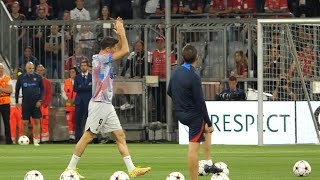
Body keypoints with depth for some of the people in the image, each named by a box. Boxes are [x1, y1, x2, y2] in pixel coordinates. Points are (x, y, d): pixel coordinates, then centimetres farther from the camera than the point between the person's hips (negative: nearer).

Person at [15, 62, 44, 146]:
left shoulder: (38, 77, 0)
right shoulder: (21, 78, 2)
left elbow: (42, 89, 7)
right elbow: (17, 90, 11)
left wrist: (40, 100, -3)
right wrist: (17, 102, 7)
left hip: (36, 103, 0)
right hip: (26, 103, 0)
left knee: (37, 121, -2)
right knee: (25, 122, -1)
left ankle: (36, 140, 4)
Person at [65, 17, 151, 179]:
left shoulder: (104, 59, 13)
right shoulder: (100, 59, -13)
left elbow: (121, 50, 28)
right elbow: (125, 51, -15)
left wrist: (119, 33, 16)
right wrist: (121, 31, -6)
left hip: (107, 105, 10)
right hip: (99, 104, -10)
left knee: (120, 135, 5)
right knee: (88, 136, -6)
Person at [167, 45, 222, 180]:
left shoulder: (176, 72, 3)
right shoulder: (194, 77, -22)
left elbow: (169, 92, 17)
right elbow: (200, 102, -21)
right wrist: (209, 123, -15)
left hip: (180, 114, 9)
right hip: (194, 115, -9)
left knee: (206, 128, 30)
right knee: (193, 148, -6)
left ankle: (209, 163, 29)